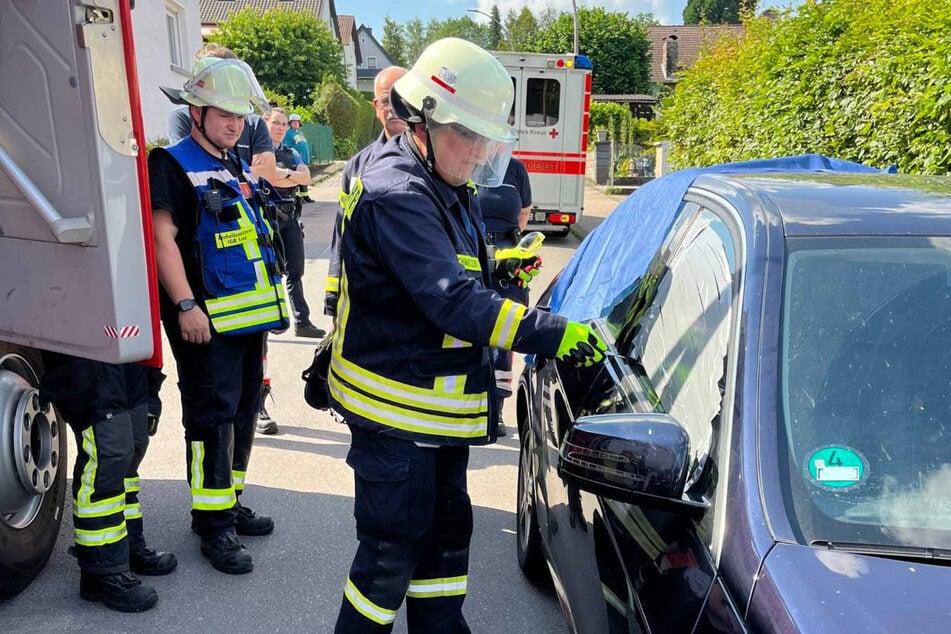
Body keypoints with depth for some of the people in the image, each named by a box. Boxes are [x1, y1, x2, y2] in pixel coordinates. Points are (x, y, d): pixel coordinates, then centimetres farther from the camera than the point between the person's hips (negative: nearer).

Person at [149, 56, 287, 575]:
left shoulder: (238, 169, 18)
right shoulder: (173, 164, -7)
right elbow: (162, 237, -16)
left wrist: (271, 301, 22)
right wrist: (186, 306, -23)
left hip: (251, 314, 9)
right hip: (208, 319, -8)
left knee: (243, 411, 14)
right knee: (211, 417, -4)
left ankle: (228, 503, 29)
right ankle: (214, 525, 6)